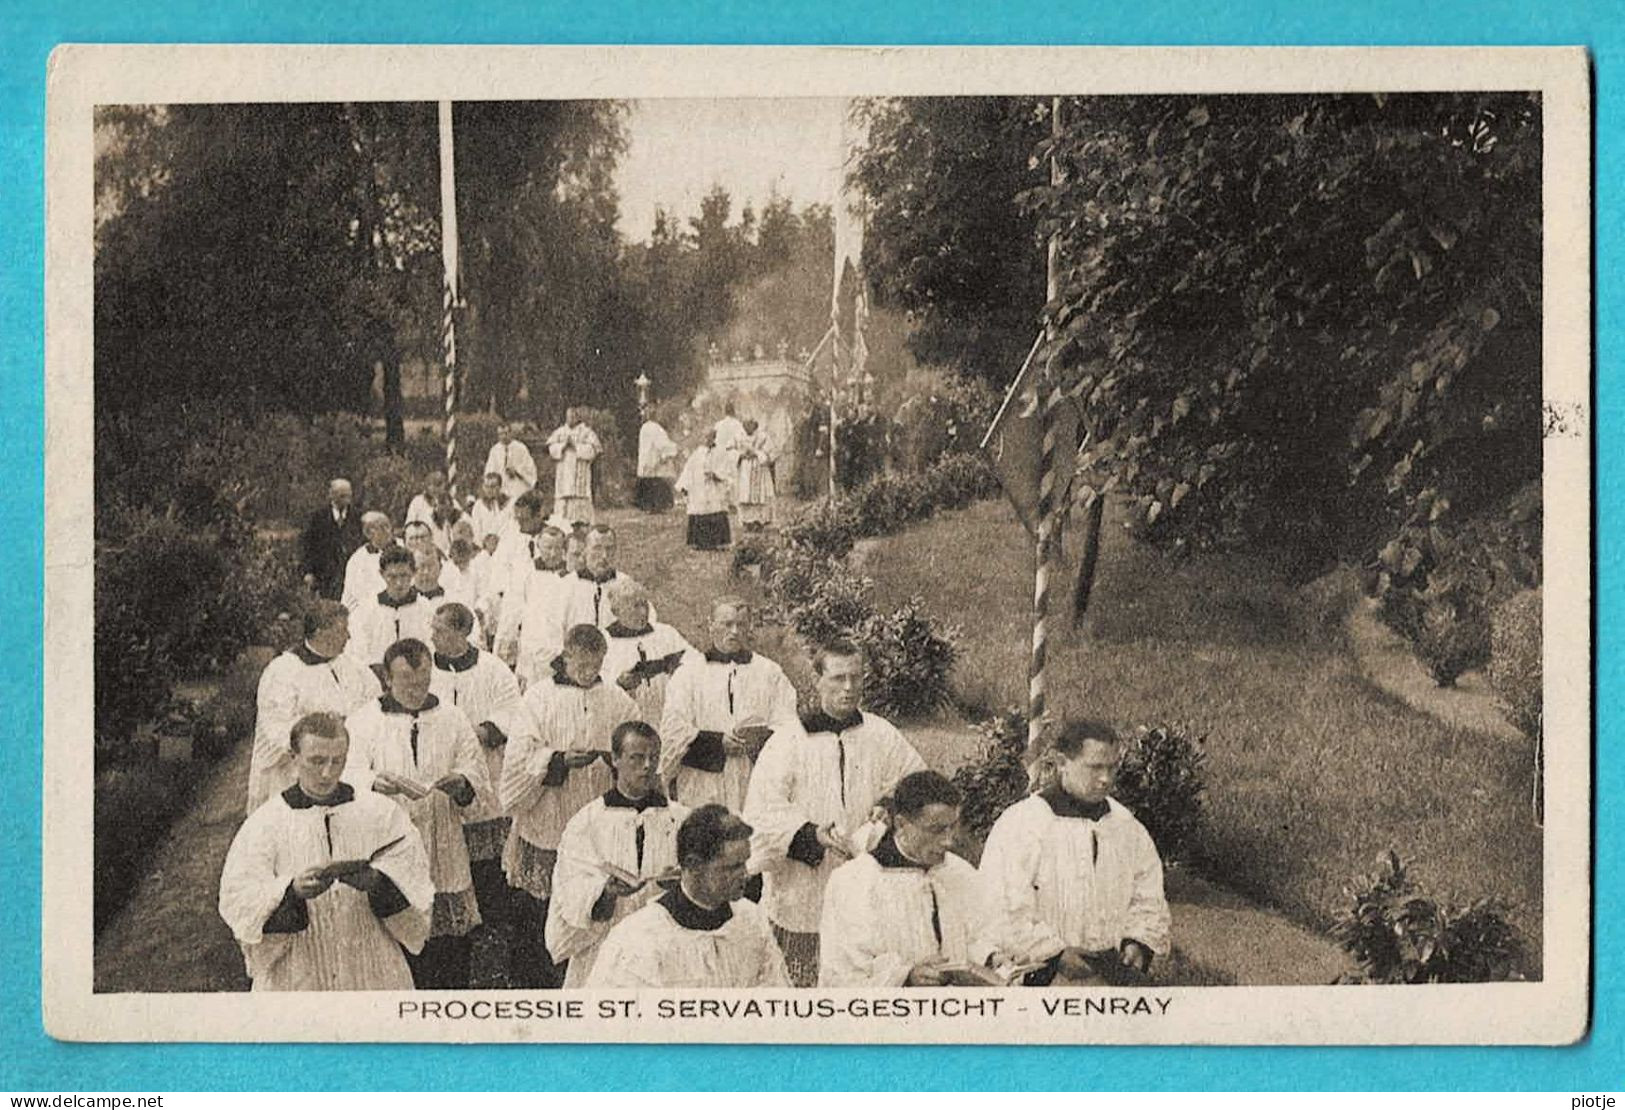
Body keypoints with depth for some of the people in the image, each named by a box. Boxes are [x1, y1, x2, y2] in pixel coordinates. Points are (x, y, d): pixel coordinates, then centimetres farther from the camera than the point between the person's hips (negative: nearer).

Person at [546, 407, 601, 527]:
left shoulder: (587, 431, 2)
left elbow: (592, 450, -7)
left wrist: (575, 445, -12)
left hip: (581, 472, -3)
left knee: (580, 498, -9)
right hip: (563, 472, 3)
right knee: (563, 499, -2)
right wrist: (564, 445, -10)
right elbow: (551, 448, 7)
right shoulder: (560, 431, 13)